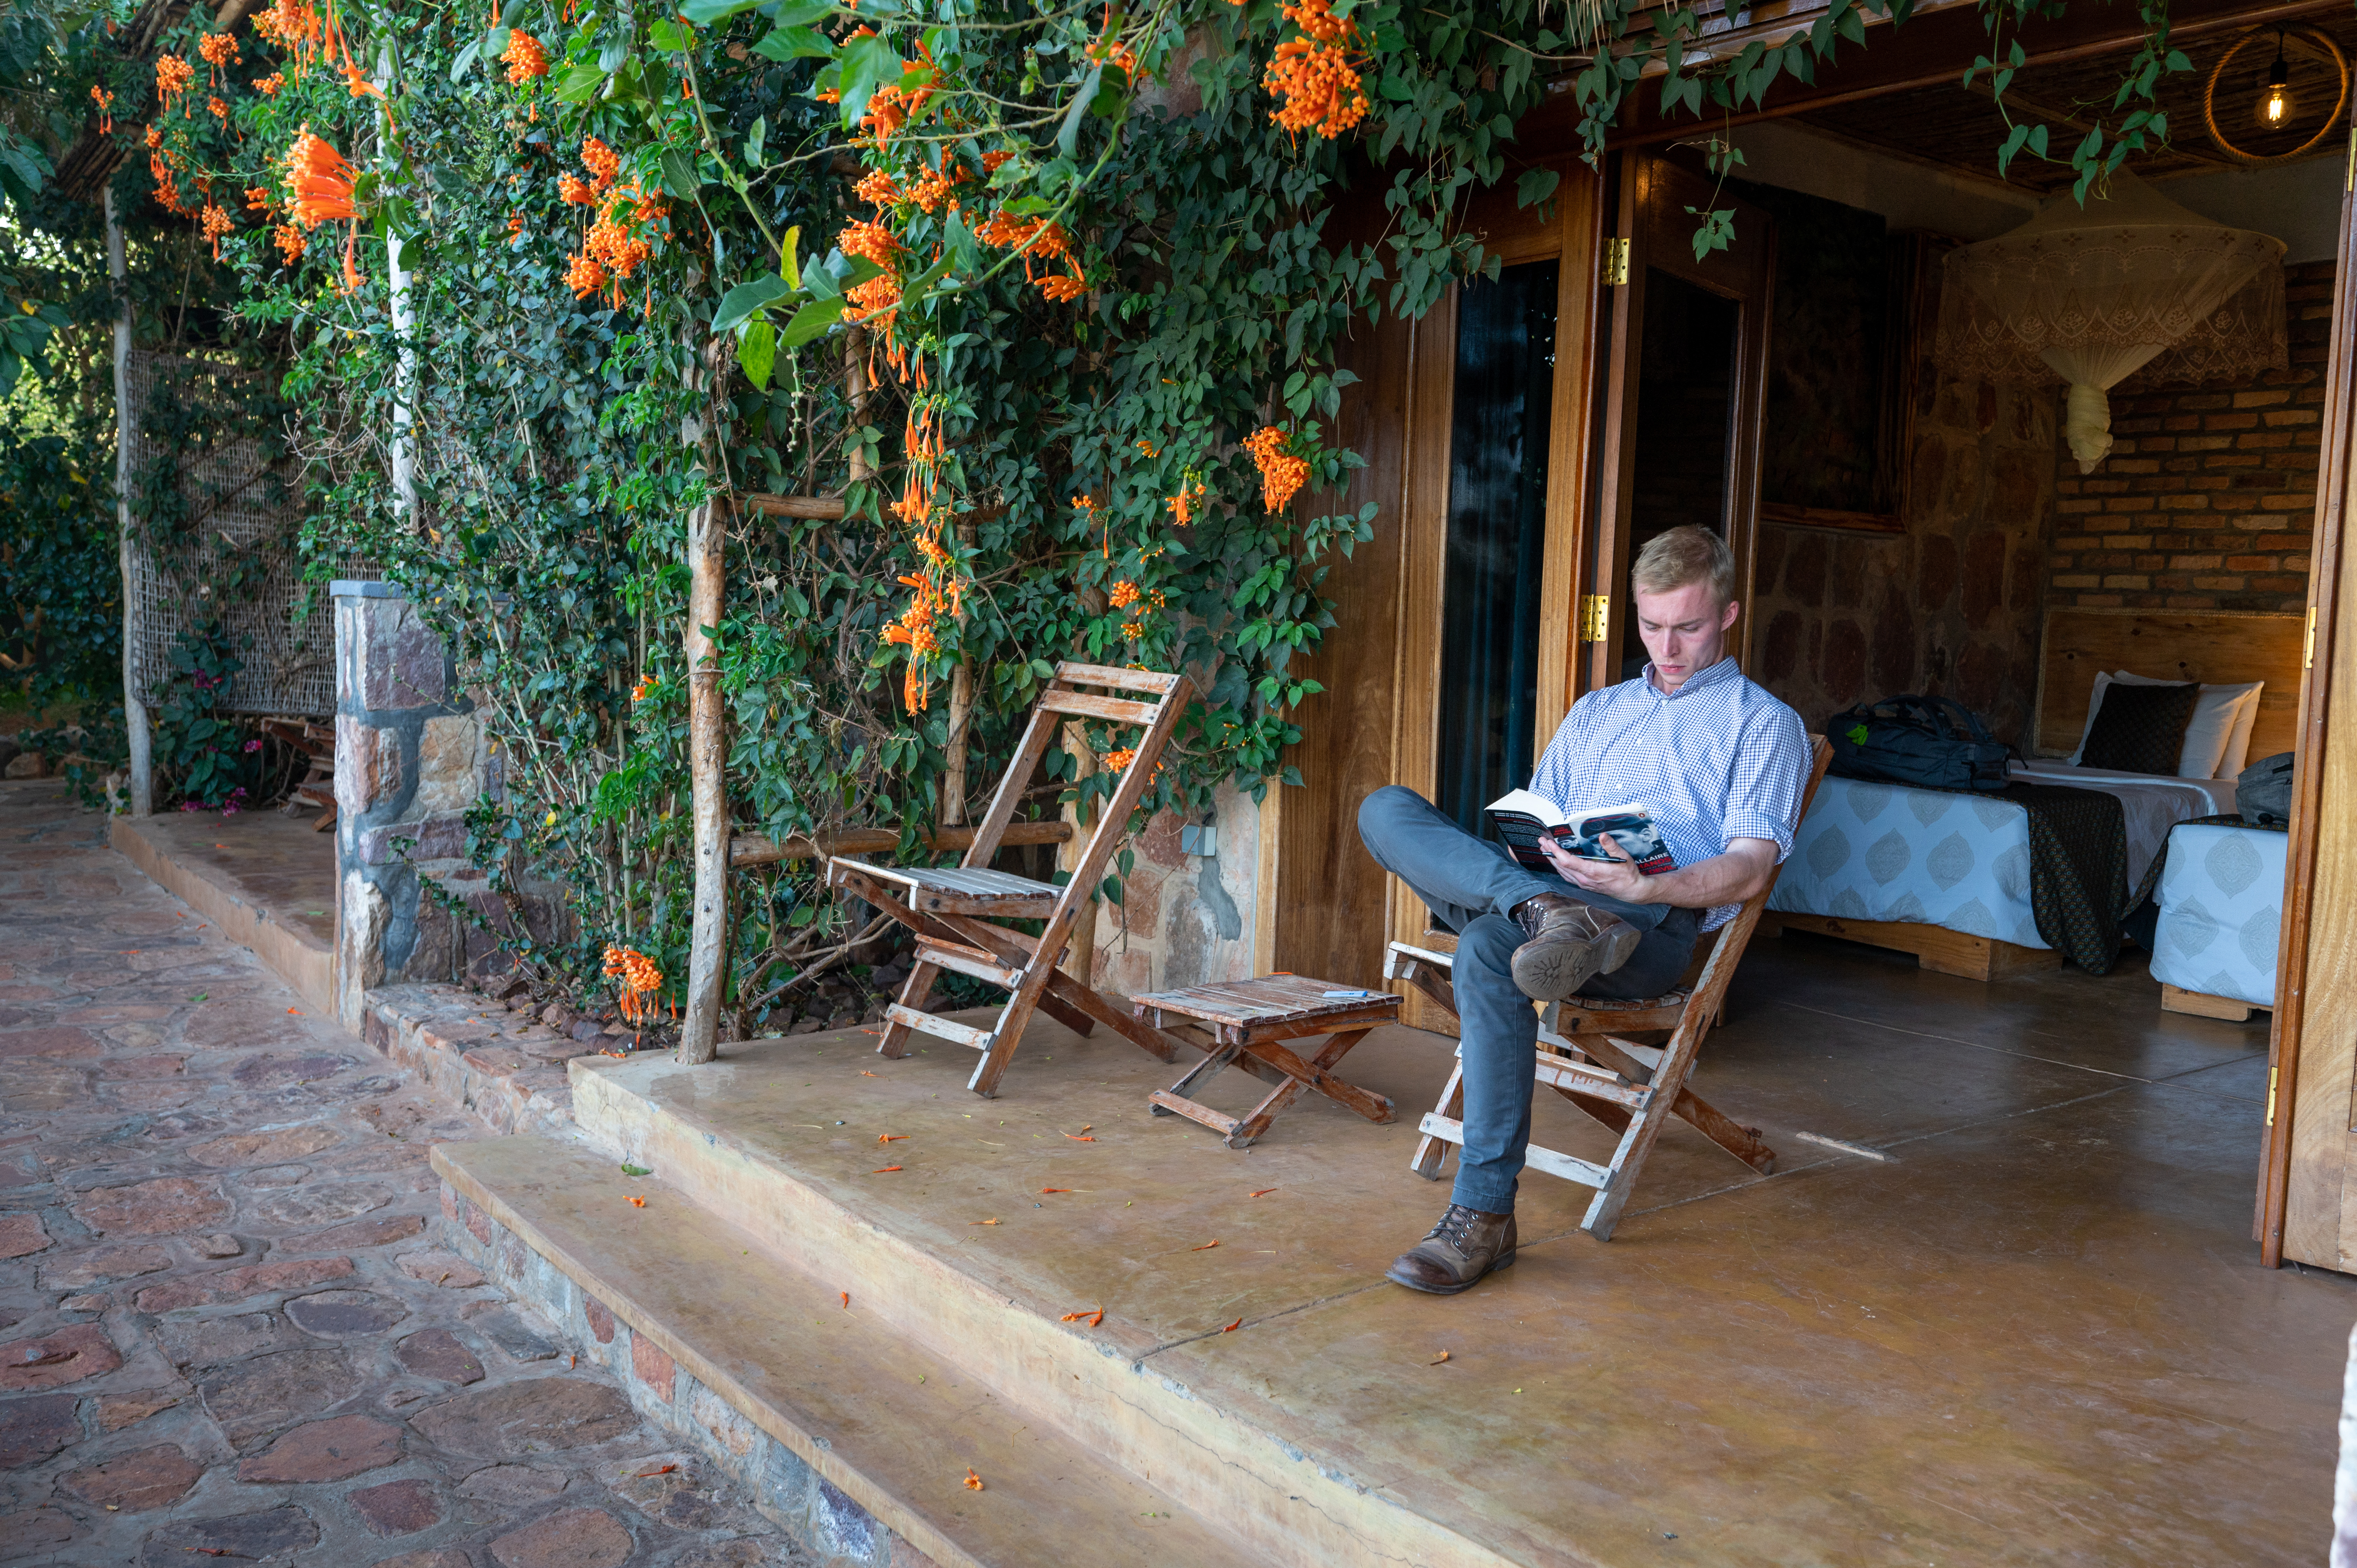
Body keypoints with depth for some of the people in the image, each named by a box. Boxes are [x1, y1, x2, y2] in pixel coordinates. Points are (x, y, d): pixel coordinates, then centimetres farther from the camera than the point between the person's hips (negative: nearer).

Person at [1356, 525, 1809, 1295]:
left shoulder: (1764, 723, 15)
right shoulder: (1594, 712, 32)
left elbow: (1748, 869, 1)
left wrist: (1645, 886, -20)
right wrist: (1532, 860, 0)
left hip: (1657, 920, -5)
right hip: (1542, 885, 6)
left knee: (1489, 948, -37)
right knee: (1386, 810, -19)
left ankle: (1484, 1216, -32)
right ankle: (1551, 914, -41)